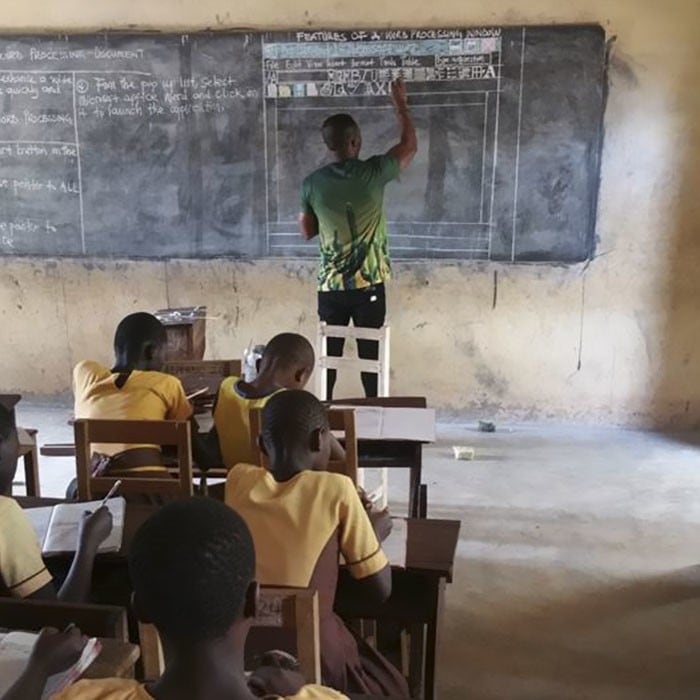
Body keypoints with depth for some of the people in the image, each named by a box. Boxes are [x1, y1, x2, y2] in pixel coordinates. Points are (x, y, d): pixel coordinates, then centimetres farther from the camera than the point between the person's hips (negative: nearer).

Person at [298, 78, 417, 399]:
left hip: (330, 286, 2)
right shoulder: (373, 172, -10)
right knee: (370, 354, 7)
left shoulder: (312, 183, -4)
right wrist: (400, 104, 19)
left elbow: (307, 232, 7)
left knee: (329, 354, 11)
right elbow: (410, 146, 8)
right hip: (368, 285, -2)